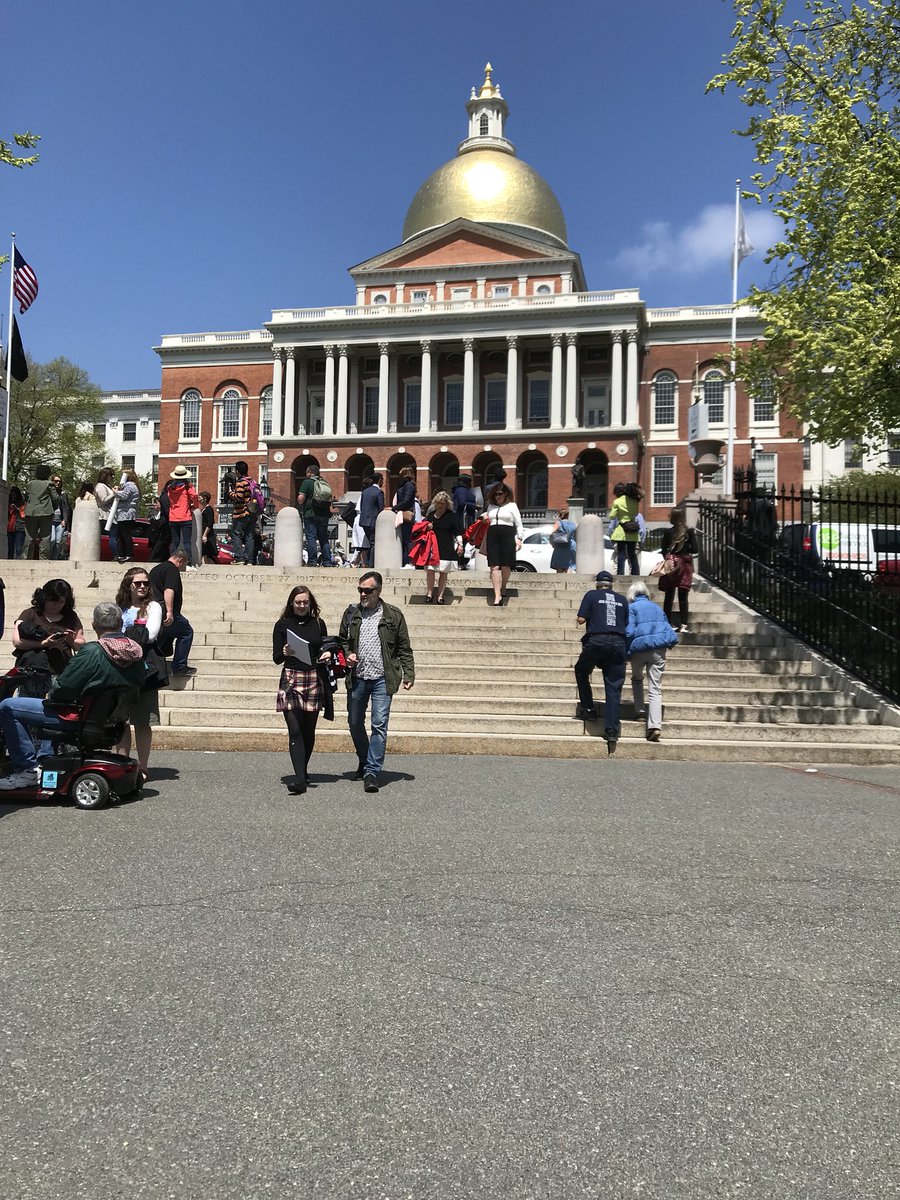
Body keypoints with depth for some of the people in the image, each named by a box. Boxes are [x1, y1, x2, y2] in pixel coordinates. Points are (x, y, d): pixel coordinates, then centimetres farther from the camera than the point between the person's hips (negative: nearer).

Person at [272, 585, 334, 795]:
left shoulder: (318, 624, 11)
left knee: (309, 730, 8)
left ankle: (303, 772, 27)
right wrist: (285, 653, -20)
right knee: (295, 730, -11)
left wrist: (328, 654, -3)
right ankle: (300, 780, -15)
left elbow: (325, 648, 19)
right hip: (291, 679, -2)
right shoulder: (282, 625, 4)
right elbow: (276, 658, 2)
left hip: (314, 679, 2)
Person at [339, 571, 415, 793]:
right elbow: (342, 640, 19)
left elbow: (404, 649, 4)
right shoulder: (351, 613, 8)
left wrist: (408, 675, -3)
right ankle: (364, 761, 35)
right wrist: (347, 654, -1)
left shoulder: (394, 615, 2)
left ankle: (372, 772, -6)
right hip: (357, 677, 3)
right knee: (355, 723, 13)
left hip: (382, 679, -3)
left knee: (379, 724, -9)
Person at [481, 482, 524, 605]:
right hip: (492, 537, 3)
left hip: (507, 536, -3)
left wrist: (519, 538, -1)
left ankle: (503, 589, 22)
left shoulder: (512, 506, 9)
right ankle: (497, 596, -13)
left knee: (505, 566, -3)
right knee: (494, 567, -9)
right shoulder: (490, 507, 20)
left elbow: (519, 524, 7)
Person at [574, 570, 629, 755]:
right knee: (614, 688, 1)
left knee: (581, 671, 26)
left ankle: (588, 709, 20)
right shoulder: (622, 599, 17)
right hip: (618, 643, 2)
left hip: (597, 641, -2)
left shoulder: (591, 595, 7)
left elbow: (581, 619, 0)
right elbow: (627, 625, 15)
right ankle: (612, 732, -6)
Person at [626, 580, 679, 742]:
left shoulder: (631, 607, 1)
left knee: (637, 679, 28)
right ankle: (655, 725, -14)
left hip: (640, 648, -3)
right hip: (659, 649, 3)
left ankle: (639, 709, 16)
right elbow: (667, 628, 15)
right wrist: (669, 642, 24)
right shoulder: (657, 607, 17)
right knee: (655, 689, 0)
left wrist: (626, 653, -3)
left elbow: (629, 632, -8)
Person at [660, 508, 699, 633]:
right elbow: (694, 549, -4)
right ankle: (683, 625, -2)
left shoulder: (668, 532, -5)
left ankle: (667, 624, 9)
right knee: (683, 597, 2)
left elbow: (664, 551, -2)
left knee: (669, 596, 7)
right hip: (685, 565, 0)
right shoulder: (690, 532, -4)